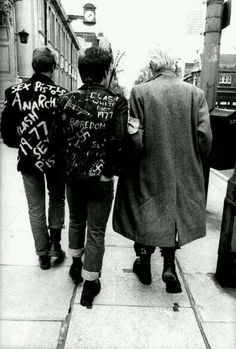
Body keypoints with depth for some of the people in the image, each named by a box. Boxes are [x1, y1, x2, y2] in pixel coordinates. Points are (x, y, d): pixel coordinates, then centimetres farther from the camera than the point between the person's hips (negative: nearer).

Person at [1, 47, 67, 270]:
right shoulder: (60, 94, -13)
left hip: (28, 158, 2)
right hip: (55, 158, -2)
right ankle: (55, 242, 17)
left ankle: (43, 255, 23)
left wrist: (22, 145, 13)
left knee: (35, 208, 14)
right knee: (57, 198, 23)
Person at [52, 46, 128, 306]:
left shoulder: (67, 100, -2)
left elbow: (56, 138, -2)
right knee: (96, 231, 10)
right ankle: (90, 284, 23)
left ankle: (76, 265, 44)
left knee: (76, 220, 26)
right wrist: (115, 169, -4)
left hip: (73, 176, 4)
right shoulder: (116, 103, -12)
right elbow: (119, 143, -21)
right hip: (101, 178, -4)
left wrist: (67, 165, 11)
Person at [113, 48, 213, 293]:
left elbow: (134, 137, -14)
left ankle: (144, 261, 34)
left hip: (149, 169, -1)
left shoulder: (140, 92, -10)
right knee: (173, 214, 19)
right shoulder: (195, 93, -3)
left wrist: (133, 160, 1)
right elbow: (204, 136, -6)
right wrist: (194, 162, 9)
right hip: (183, 171, 2)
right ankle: (169, 266, 20)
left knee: (145, 215, 16)